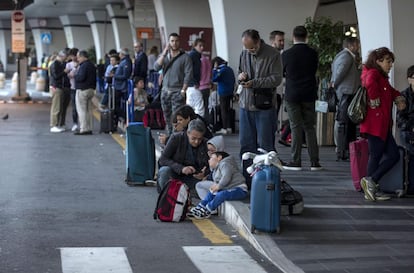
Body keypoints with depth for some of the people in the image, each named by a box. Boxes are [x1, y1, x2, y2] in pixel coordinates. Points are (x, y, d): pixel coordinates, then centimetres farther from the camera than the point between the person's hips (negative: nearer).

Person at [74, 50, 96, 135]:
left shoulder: (84, 65, -16)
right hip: (91, 89, 9)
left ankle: (83, 129, -6)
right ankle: (89, 129, 14)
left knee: (81, 110, -5)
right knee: (88, 110, 12)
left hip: (82, 90, -9)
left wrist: (74, 76, -7)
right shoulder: (92, 65, 15)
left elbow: (81, 77, -23)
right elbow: (94, 78, 18)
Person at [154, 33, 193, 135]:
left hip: (177, 91, -5)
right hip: (165, 91, 5)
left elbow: (188, 75, -8)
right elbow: (156, 67, -5)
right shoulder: (164, 55, 11)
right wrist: (164, 53, -13)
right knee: (167, 117, 10)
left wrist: (183, 91, -15)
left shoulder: (185, 57, -3)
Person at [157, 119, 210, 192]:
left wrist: (204, 174, -26)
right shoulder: (176, 138, -12)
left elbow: (208, 167, 0)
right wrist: (181, 168, -32)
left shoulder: (206, 144, -6)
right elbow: (162, 159, -17)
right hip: (174, 173, -3)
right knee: (165, 170, -35)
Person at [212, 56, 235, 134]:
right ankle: (229, 128, 16)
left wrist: (215, 69, -13)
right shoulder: (229, 69, 10)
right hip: (230, 93, 8)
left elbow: (214, 79, -20)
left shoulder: (222, 70, -15)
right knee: (227, 110, 14)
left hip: (223, 93, -8)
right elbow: (233, 81, 17)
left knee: (223, 110, -3)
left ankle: (225, 129, -2)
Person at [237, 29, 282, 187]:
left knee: (265, 144, -1)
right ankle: (248, 180, 17)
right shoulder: (244, 54, 10)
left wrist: (255, 82, -20)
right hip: (246, 104, 6)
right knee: (246, 144, 9)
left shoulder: (272, 55, -8)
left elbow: (277, 79, -13)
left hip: (264, 106, -6)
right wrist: (240, 76, -2)